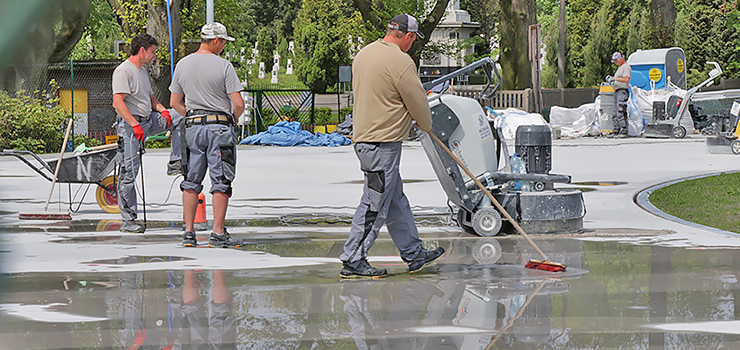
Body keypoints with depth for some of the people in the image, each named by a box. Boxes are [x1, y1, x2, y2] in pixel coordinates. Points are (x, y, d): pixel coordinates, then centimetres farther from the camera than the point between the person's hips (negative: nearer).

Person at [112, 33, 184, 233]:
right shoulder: (123, 71, -13)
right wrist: (135, 125, -29)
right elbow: (118, 102, -22)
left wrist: (162, 110, 7)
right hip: (130, 125, -9)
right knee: (129, 172, -6)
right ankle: (127, 221, -3)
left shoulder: (143, 71, 17)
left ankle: (175, 163, 3)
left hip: (149, 121, 9)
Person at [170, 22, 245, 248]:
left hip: (193, 127, 5)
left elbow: (175, 102, 12)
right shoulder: (223, 66, -9)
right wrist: (231, 116, 10)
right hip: (220, 127, -5)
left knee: (191, 182, 10)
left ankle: (188, 232, 7)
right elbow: (238, 104, -11)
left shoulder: (182, 65, 6)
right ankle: (218, 234, -3)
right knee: (221, 183, -1)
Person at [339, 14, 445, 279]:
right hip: (383, 143, -10)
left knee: (395, 201, 16)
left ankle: (413, 253, 25)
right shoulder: (400, 61, -16)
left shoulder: (364, 54, 12)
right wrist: (426, 125, 12)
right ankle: (353, 261, -2)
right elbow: (418, 102, -9)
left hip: (364, 137, 10)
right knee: (375, 204, -5)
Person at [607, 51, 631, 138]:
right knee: (615, 113, 9)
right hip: (617, 92, 11)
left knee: (621, 113, -14)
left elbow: (626, 79, -22)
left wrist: (615, 78, -22)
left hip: (622, 91, -11)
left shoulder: (626, 67, -9)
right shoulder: (620, 67, 23)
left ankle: (623, 131, -15)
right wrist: (611, 78, 13)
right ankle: (616, 131, 11)